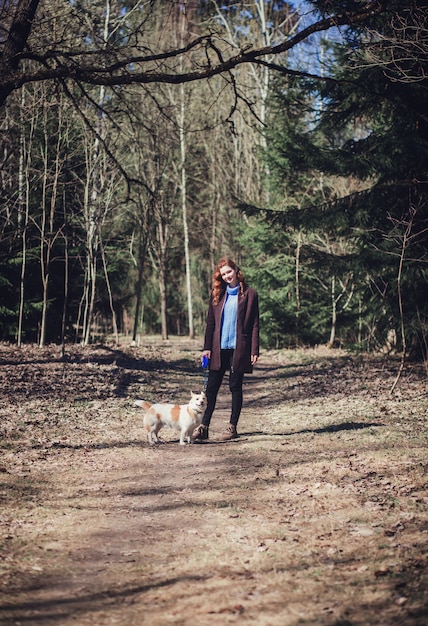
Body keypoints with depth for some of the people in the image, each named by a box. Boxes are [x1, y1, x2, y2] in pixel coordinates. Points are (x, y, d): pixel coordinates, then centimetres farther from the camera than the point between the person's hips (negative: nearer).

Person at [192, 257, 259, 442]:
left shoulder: (249, 294, -1)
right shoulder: (217, 294, 9)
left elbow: (254, 324, -2)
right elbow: (210, 322, 10)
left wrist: (254, 351, -8)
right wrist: (207, 347, 2)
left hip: (238, 348, -3)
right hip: (219, 349, 3)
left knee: (235, 387, 5)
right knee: (211, 387, -1)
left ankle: (232, 427, 13)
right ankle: (203, 427, -2)